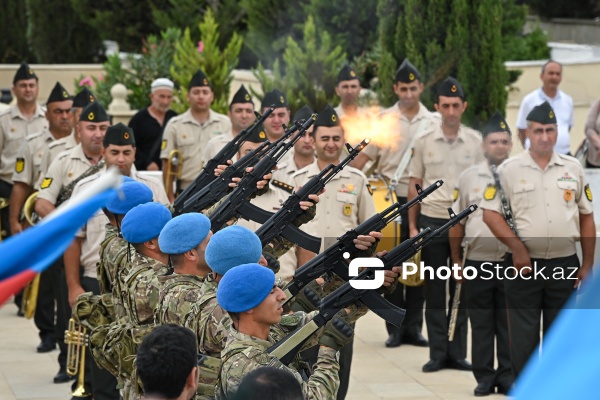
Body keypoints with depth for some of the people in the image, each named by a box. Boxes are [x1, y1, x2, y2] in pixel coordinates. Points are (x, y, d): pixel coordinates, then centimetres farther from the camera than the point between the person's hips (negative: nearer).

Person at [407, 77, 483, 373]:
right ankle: (437, 353, 10)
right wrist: (413, 226, 2)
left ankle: (458, 353, 11)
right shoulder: (424, 141, 1)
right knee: (435, 290, 3)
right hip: (432, 220, 0)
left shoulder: (475, 141, 3)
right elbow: (414, 184, 6)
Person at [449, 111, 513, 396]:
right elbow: (457, 223, 8)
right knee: (481, 324, 6)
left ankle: (508, 376, 12)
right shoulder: (468, 177, 5)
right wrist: (456, 261, 7)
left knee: (509, 324, 4)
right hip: (478, 262, 1)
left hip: (512, 263, -1)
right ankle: (484, 377, 13)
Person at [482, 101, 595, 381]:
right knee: (523, 336, 2)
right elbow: (490, 214, -5)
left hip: (564, 264, 2)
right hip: (524, 264, -2)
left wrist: (587, 264, 6)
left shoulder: (573, 168, 7)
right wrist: (518, 249, -12)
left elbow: (586, 217, 11)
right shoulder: (509, 169, -1)